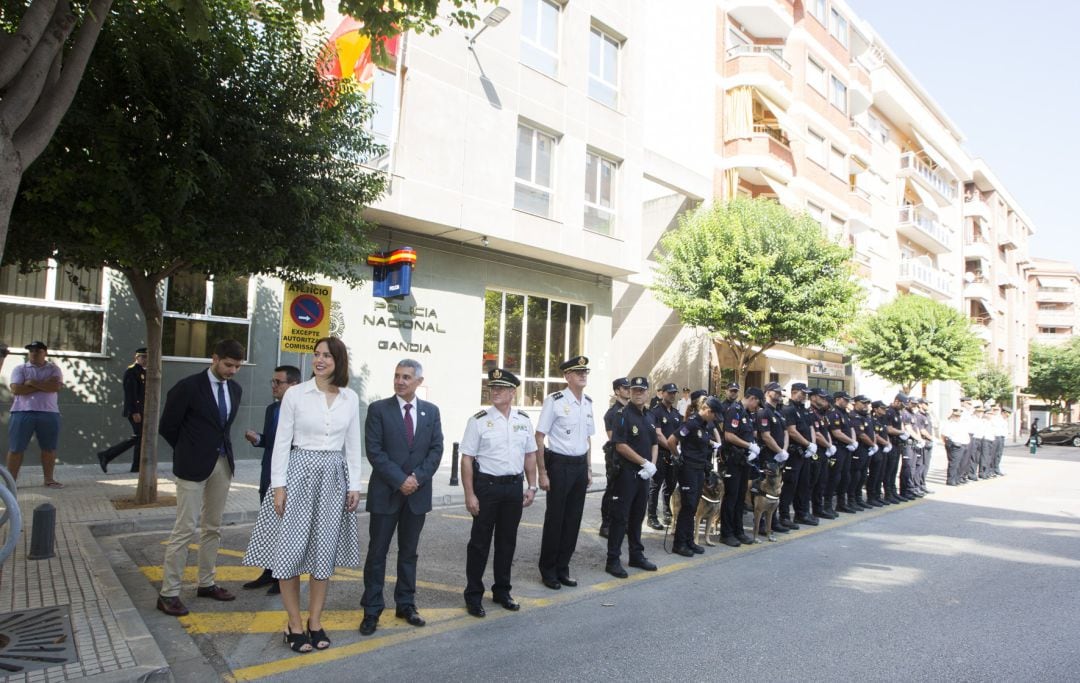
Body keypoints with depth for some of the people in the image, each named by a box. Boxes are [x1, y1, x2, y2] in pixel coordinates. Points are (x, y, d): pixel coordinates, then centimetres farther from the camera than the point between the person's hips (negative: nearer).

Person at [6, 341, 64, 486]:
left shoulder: (54, 369, 9)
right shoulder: (20, 369, 7)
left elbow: (56, 387, -10)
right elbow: (16, 389, -9)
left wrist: (33, 383, -10)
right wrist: (45, 385, -10)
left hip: (49, 413, 1)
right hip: (23, 412, -1)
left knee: (49, 448, 5)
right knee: (16, 448, 1)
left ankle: (49, 479, 15)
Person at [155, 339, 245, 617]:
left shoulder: (235, 390, 7)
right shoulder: (189, 386, -11)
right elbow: (167, 426, -4)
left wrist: (222, 449, 11)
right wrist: (188, 451, 4)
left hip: (223, 463, 6)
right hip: (193, 466, -6)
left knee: (213, 527, 13)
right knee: (185, 528, -5)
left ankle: (206, 583, 24)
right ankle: (168, 593, 4)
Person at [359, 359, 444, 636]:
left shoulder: (431, 411, 6)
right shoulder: (378, 409, -3)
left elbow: (436, 449, 3)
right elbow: (374, 451, -9)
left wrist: (418, 477, -10)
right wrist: (400, 480, -15)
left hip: (418, 493, 3)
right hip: (385, 492, -3)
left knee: (409, 552, 13)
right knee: (377, 552, 3)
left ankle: (406, 605, 24)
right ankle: (372, 610, 13)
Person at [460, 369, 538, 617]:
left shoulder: (523, 420, 5)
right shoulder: (479, 420, -8)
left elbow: (530, 455, 12)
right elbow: (467, 459, -9)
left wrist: (532, 487, 7)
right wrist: (470, 495, -13)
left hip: (514, 487, 4)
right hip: (486, 486, -4)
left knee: (507, 541, 14)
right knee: (480, 542, 4)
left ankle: (502, 591, 30)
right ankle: (473, 595, 18)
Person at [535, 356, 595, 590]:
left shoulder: (588, 403, 9)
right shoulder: (554, 401, -13)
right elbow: (539, 437, -12)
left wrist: (589, 469, 16)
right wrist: (542, 473, -13)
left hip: (580, 465, 6)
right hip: (559, 465, -6)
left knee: (573, 518, 11)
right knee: (555, 518, 2)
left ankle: (562, 567, 25)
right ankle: (548, 570, 19)